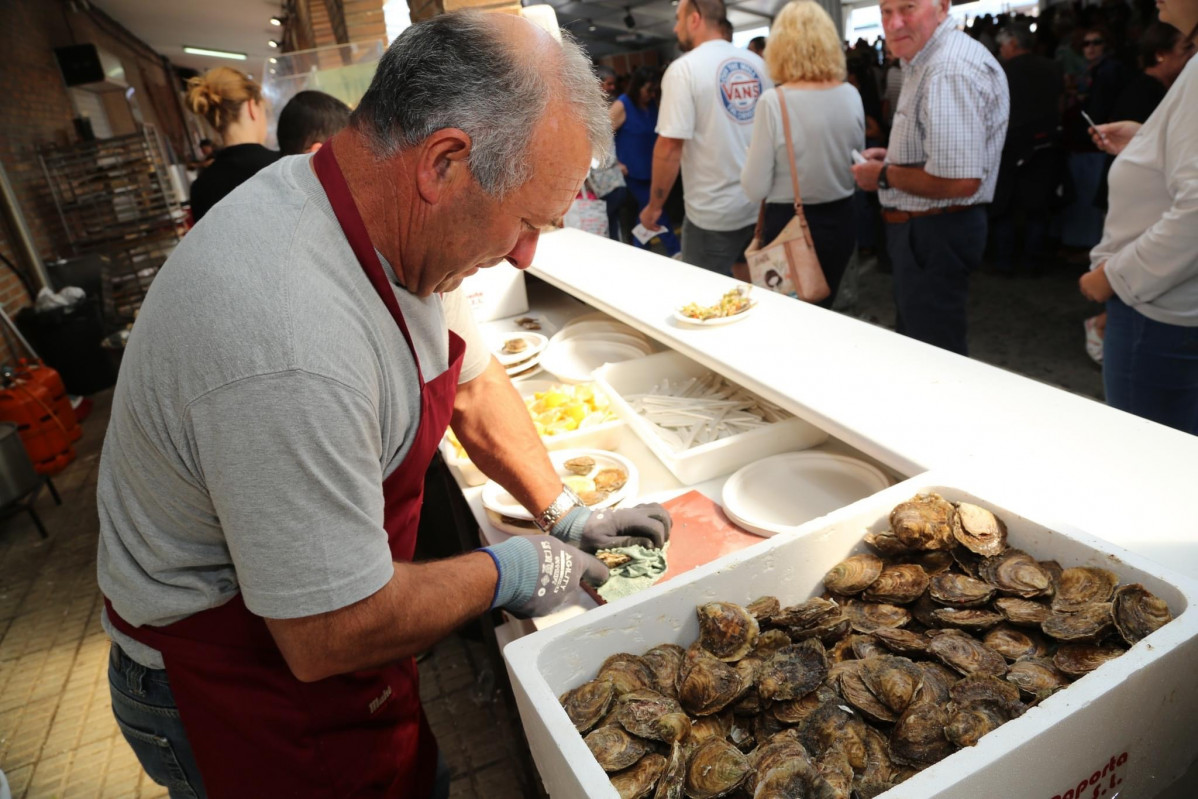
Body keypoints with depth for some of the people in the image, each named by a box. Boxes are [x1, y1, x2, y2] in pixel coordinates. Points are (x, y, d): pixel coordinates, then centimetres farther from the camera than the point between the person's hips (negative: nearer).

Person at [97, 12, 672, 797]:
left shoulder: (402, 219, -10)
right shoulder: (292, 344, -39)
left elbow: (471, 379, 4)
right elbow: (331, 638, -30)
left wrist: (563, 512, -1)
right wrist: (505, 573, -16)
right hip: (253, 701, -7)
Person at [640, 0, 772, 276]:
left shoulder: (685, 68, -11)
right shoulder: (757, 63, 7)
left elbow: (670, 145, -17)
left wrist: (654, 205, -7)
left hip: (713, 214, -6)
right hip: (762, 205, 6)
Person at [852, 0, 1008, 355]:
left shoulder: (950, 70, -23)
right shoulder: (927, 62, 13)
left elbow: (960, 180, -30)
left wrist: (884, 175, -17)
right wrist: (891, 156, 11)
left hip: (932, 233, -11)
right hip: (924, 229, 11)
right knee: (913, 350, 24)